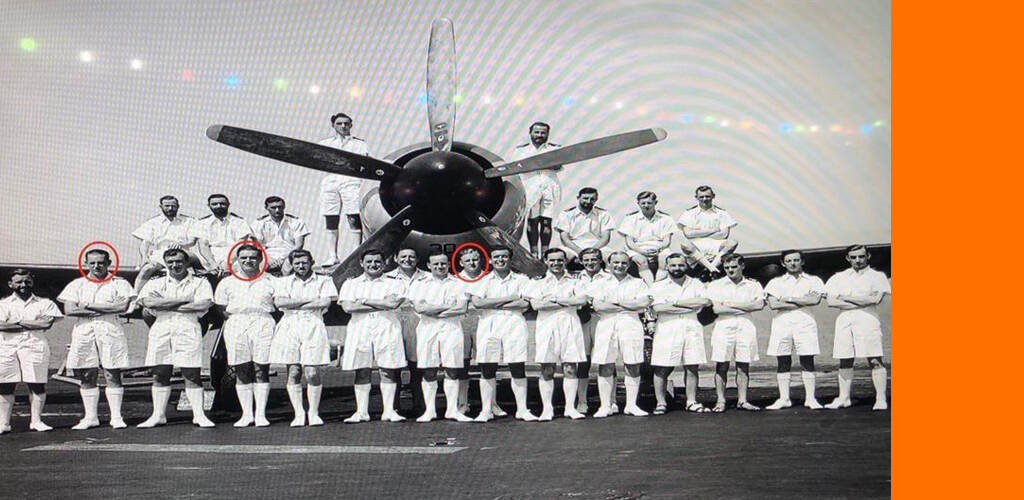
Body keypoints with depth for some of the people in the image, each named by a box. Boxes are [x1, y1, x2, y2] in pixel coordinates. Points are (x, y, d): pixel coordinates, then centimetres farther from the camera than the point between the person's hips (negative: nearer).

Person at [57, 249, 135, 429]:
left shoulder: (119, 283, 6)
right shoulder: (77, 284, 13)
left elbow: (123, 306, -10)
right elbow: (69, 310, 0)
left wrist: (89, 306, -7)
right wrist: (106, 309, -7)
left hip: (110, 331, -3)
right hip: (83, 332, 3)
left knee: (112, 375, -4)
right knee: (87, 377, 3)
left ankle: (116, 416, -1)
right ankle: (90, 417, 11)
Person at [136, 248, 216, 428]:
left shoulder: (200, 283, 9)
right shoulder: (155, 283, 16)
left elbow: (204, 304, -9)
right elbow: (146, 301, -5)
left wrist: (165, 305, -5)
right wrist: (184, 300, -8)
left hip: (188, 328, -3)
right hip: (161, 329, 3)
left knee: (192, 374, -4)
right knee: (160, 375, 3)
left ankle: (199, 415, 0)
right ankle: (158, 415, 11)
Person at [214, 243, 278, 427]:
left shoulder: (270, 281, 8)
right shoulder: (227, 283, 13)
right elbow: (221, 308, 16)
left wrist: (261, 319, 1)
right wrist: (235, 320, 3)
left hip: (263, 326, -1)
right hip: (236, 327, 2)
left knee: (261, 371, -4)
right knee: (242, 372, 1)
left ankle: (261, 414, 1)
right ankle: (246, 414, 7)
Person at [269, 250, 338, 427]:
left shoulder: (324, 280, 13)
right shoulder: (283, 282, 17)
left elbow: (326, 302, -5)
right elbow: (279, 302, -1)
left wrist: (294, 304, -2)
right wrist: (310, 300, -5)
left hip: (313, 326, -1)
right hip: (289, 327, 2)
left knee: (312, 372, -7)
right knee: (293, 372, -4)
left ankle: (314, 413, 1)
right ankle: (298, 414, -1)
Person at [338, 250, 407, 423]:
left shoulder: (395, 283, 10)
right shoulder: (351, 284, 14)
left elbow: (393, 303, -9)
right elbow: (347, 307, -3)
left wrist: (364, 301, -4)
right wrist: (382, 305, -4)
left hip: (387, 329, -1)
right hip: (359, 330, 2)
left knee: (388, 370, -4)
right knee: (361, 372, 0)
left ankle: (389, 410, 1)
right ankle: (361, 412, 6)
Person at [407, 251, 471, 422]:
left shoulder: (458, 283, 10)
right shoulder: (419, 284, 10)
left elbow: (463, 308, -3)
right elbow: (419, 307, -6)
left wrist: (433, 311, -7)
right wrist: (448, 306, -6)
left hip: (451, 328, 0)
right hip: (427, 329, 0)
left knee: (452, 371, -2)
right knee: (429, 372, 0)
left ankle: (452, 409, 4)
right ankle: (429, 410, 7)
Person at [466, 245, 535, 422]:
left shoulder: (521, 280, 11)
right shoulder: (483, 280, 11)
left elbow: (525, 303, -4)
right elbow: (476, 302, -6)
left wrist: (494, 305, -7)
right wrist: (508, 298, -8)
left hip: (514, 324, 0)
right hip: (488, 326, 0)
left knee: (518, 368, -2)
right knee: (487, 370, -1)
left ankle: (522, 409, 4)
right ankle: (487, 409, 6)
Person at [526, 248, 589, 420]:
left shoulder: (574, 282, 15)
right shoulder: (538, 283, 12)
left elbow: (583, 299, -4)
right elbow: (535, 304, -6)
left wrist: (554, 299, -7)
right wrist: (568, 302, -5)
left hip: (570, 327, 1)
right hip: (546, 327, -1)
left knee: (570, 368, -2)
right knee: (546, 370, -3)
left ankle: (570, 407, 4)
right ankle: (547, 408, 2)